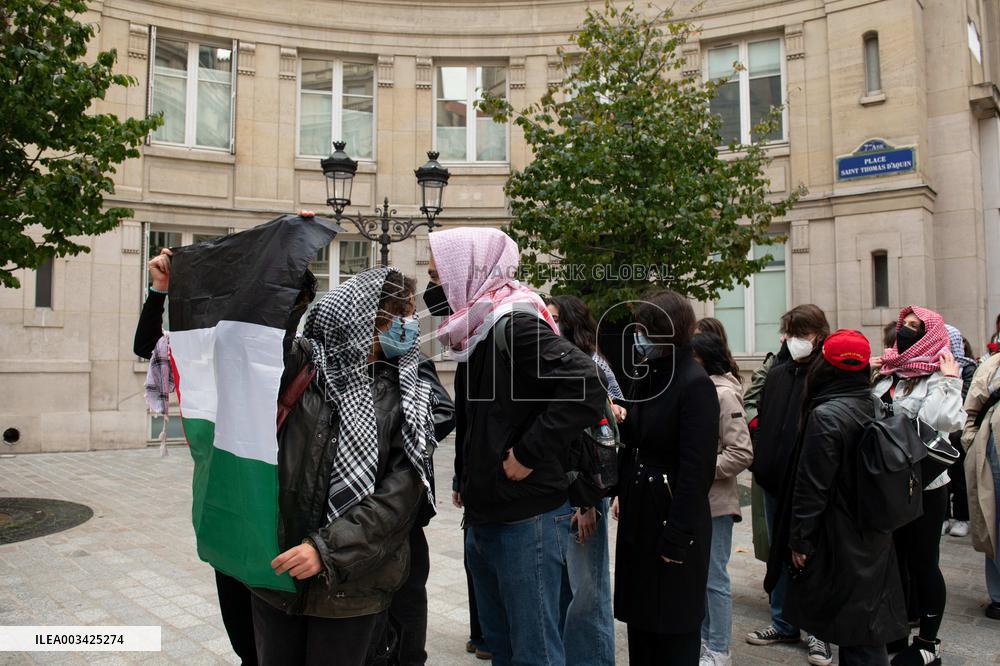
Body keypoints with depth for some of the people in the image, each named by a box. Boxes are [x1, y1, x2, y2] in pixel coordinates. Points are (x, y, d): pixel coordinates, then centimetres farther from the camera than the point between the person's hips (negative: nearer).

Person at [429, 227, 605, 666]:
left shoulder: (515, 322, -16)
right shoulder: (477, 327, 12)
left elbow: (587, 389, -29)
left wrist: (528, 455, -23)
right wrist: (465, 480, 13)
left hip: (524, 519, -9)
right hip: (482, 516, 10)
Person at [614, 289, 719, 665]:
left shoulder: (695, 384, -16)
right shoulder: (644, 376, 7)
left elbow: (697, 468, -19)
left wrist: (677, 535, -18)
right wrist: (623, 493, 2)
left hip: (675, 517, -7)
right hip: (638, 514, 7)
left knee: (674, 624, 8)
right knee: (638, 617, 17)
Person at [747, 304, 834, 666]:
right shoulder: (776, 374, 9)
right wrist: (759, 464, 8)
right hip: (774, 480, 6)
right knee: (779, 554, 16)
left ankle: (817, 630, 21)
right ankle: (783, 623, 31)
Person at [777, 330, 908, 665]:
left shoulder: (825, 416, -20)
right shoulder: (874, 408, 2)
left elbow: (812, 487, -19)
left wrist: (800, 539, -10)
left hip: (840, 545, -7)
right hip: (874, 538, 8)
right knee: (869, 625, 17)